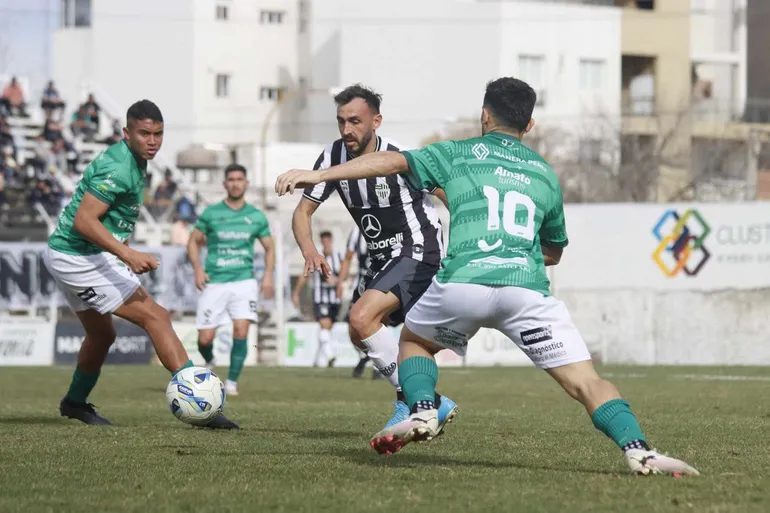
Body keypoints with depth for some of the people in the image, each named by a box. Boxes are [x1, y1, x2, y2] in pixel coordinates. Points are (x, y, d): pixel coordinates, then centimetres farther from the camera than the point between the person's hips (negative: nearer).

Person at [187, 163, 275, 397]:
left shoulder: (256, 216, 7)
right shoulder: (211, 213, 3)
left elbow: (269, 248, 16)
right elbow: (194, 241, 10)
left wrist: (268, 276, 2)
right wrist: (198, 269, -5)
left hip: (244, 281, 0)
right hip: (214, 282, 0)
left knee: (241, 331, -16)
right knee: (205, 338, -3)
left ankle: (232, 382, -5)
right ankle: (209, 363, 32)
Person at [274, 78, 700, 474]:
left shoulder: (457, 154, 20)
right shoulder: (545, 174, 27)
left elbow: (392, 161, 8)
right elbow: (555, 252, 38)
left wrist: (318, 175, 6)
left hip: (462, 282, -1)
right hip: (528, 289, 1)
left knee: (413, 340, 29)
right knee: (587, 382, 1)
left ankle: (422, 412, 3)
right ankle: (638, 450, -22)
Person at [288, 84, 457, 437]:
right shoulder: (334, 156, -4)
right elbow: (303, 212, 0)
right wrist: (309, 250, -19)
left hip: (418, 253, -9)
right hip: (384, 259, 9)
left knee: (361, 318, -25)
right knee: (361, 336, 14)